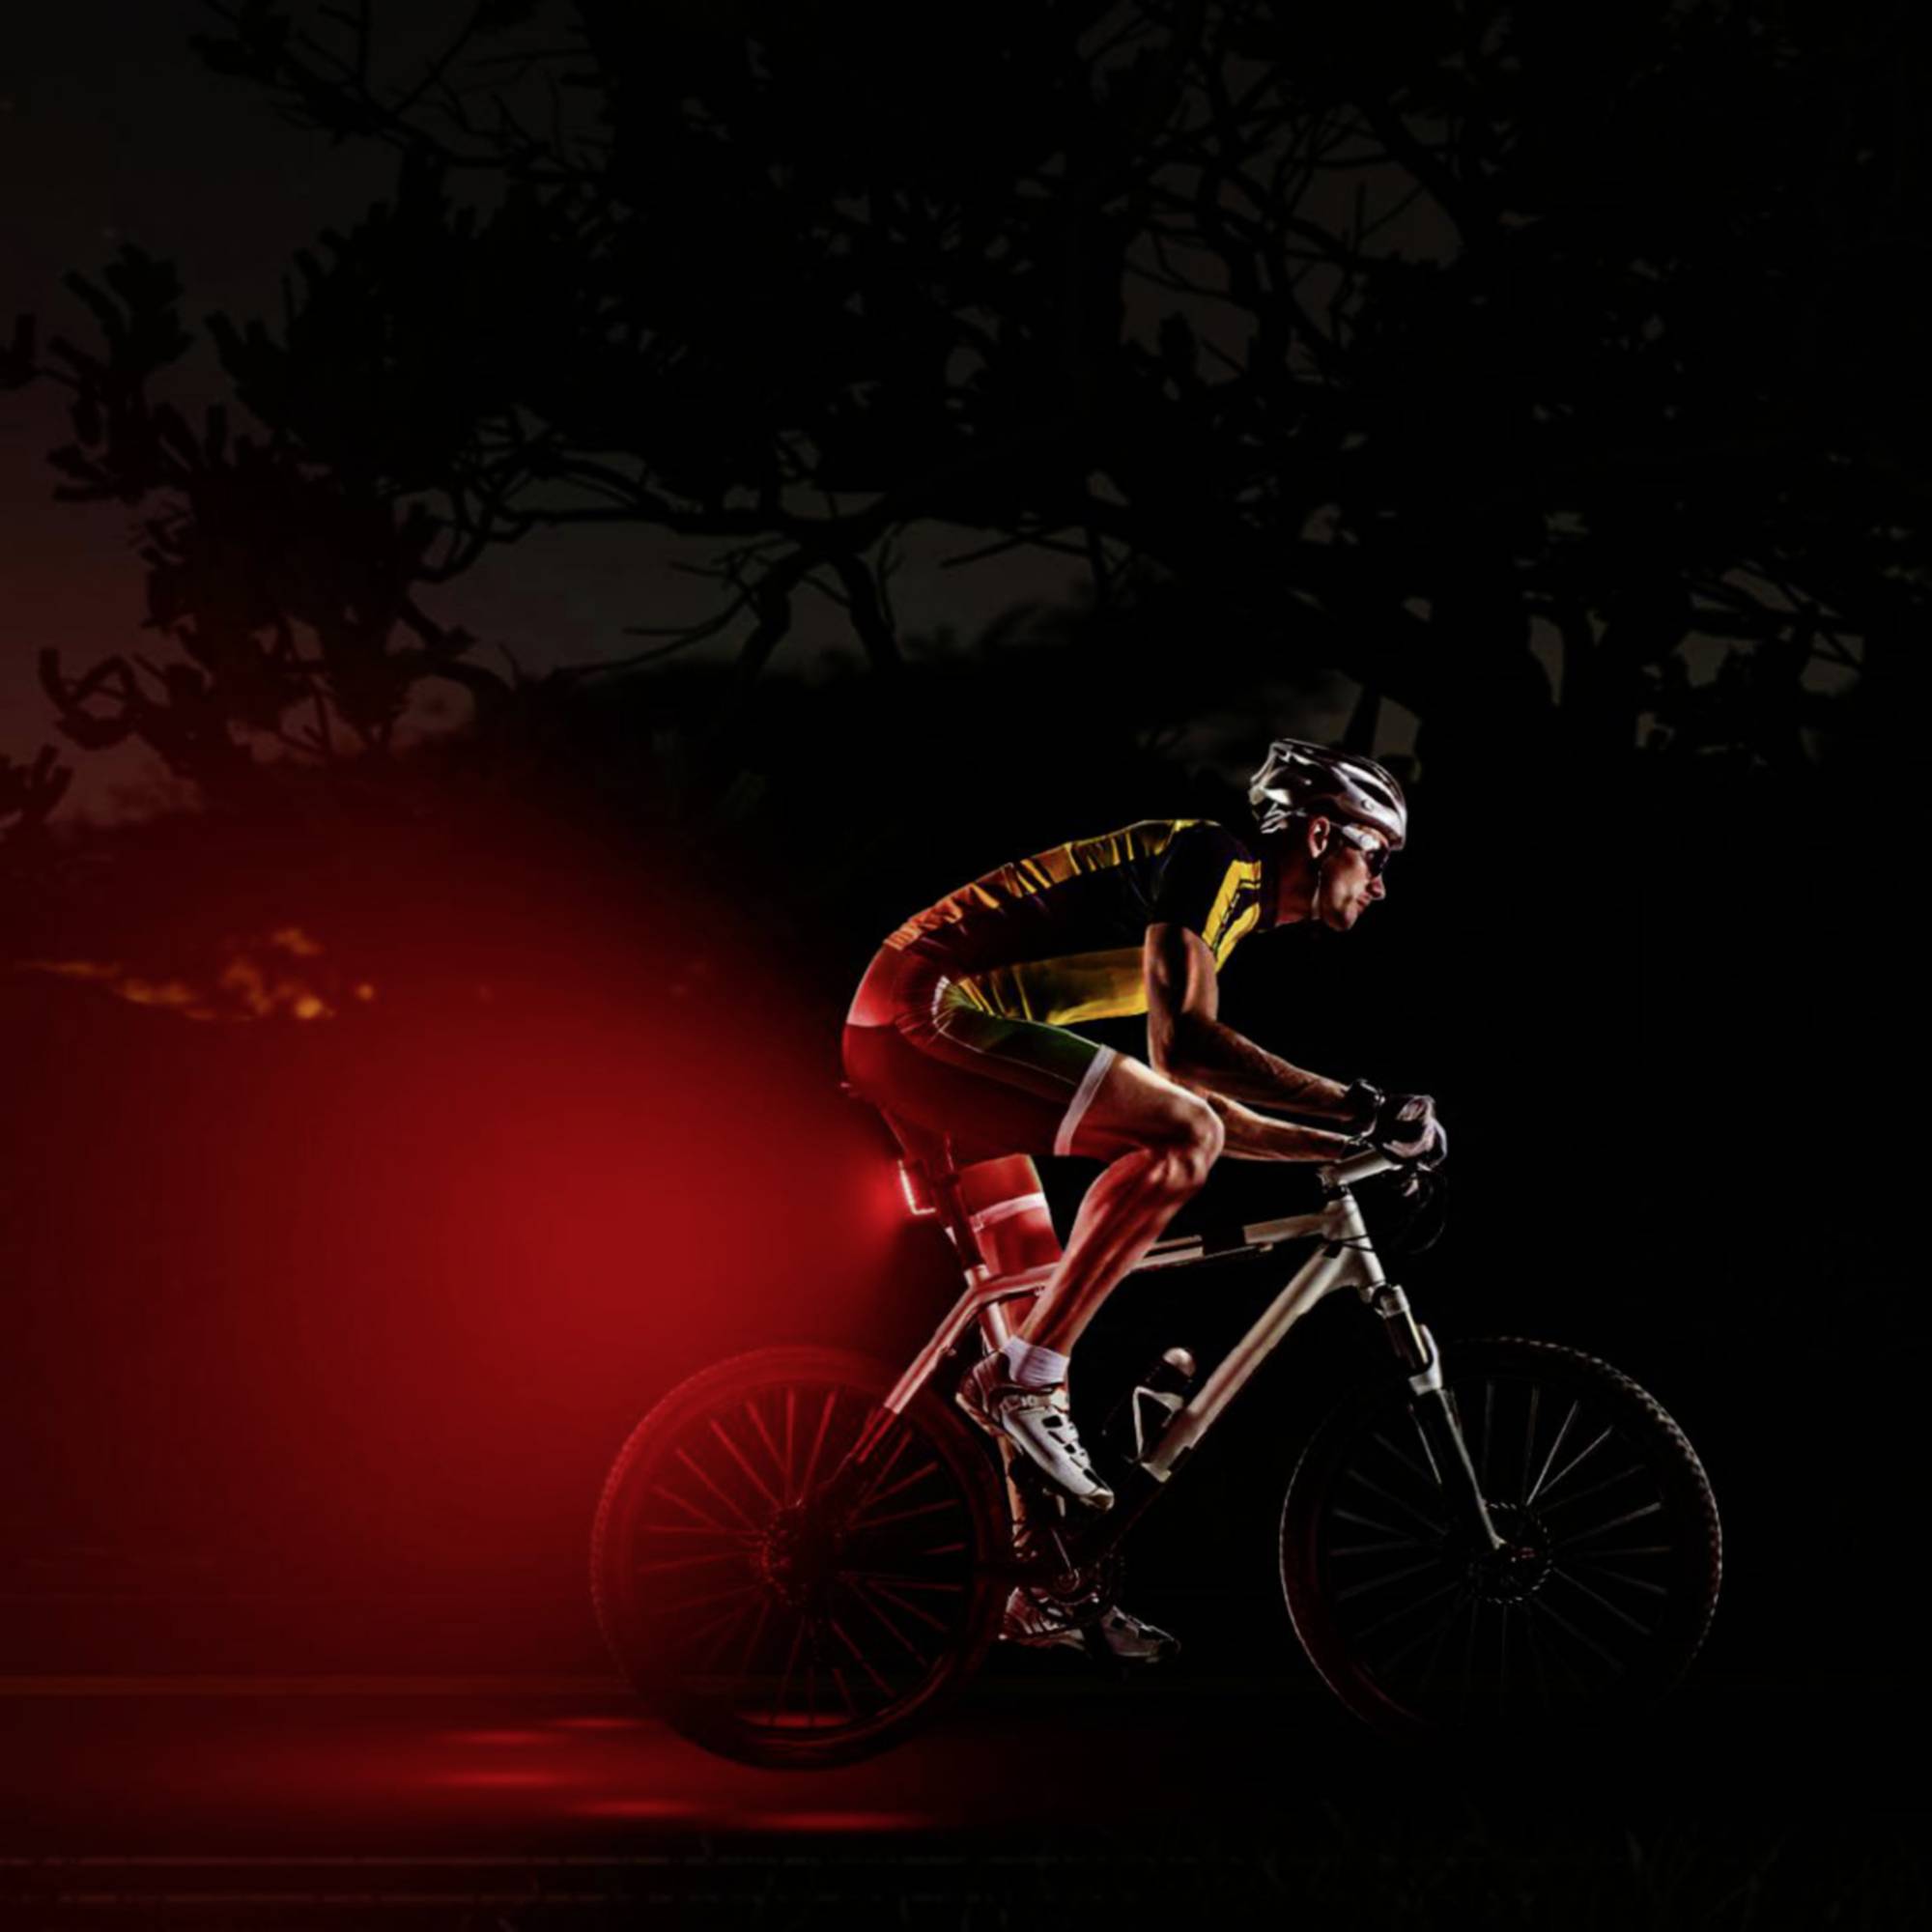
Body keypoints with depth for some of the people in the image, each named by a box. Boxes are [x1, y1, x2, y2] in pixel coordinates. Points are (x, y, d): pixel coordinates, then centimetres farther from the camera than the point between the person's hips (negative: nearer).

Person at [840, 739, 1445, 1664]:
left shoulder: (1237, 909, 22)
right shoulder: (1212, 859, -9)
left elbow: (1192, 1093, 26)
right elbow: (1185, 1045, -22)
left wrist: (1347, 1144, 20)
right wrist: (1361, 1107, -20)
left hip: (910, 1036, 11)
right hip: (928, 1008, -11)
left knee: (1036, 1291, 10)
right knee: (1179, 1137, -21)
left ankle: (1047, 1590, 14)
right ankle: (1020, 1380, -18)